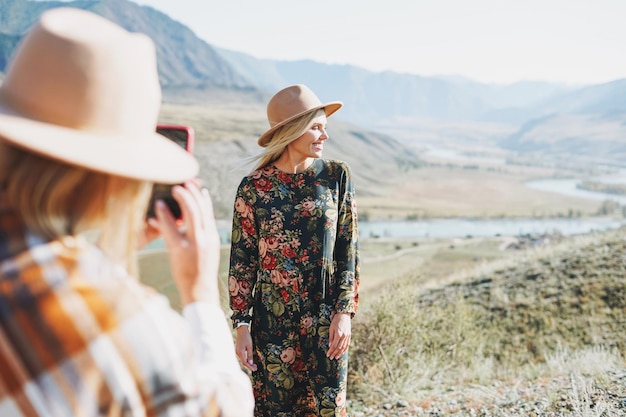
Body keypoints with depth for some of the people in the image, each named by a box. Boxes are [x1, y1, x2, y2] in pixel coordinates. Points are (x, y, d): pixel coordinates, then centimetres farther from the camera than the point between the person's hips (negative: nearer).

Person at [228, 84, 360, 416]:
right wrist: (241, 326, -3)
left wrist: (345, 311, -5)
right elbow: (241, 260, -1)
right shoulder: (254, 186, -4)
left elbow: (349, 250, 1)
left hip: (326, 319, 1)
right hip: (273, 320, -1)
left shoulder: (336, 176, -1)